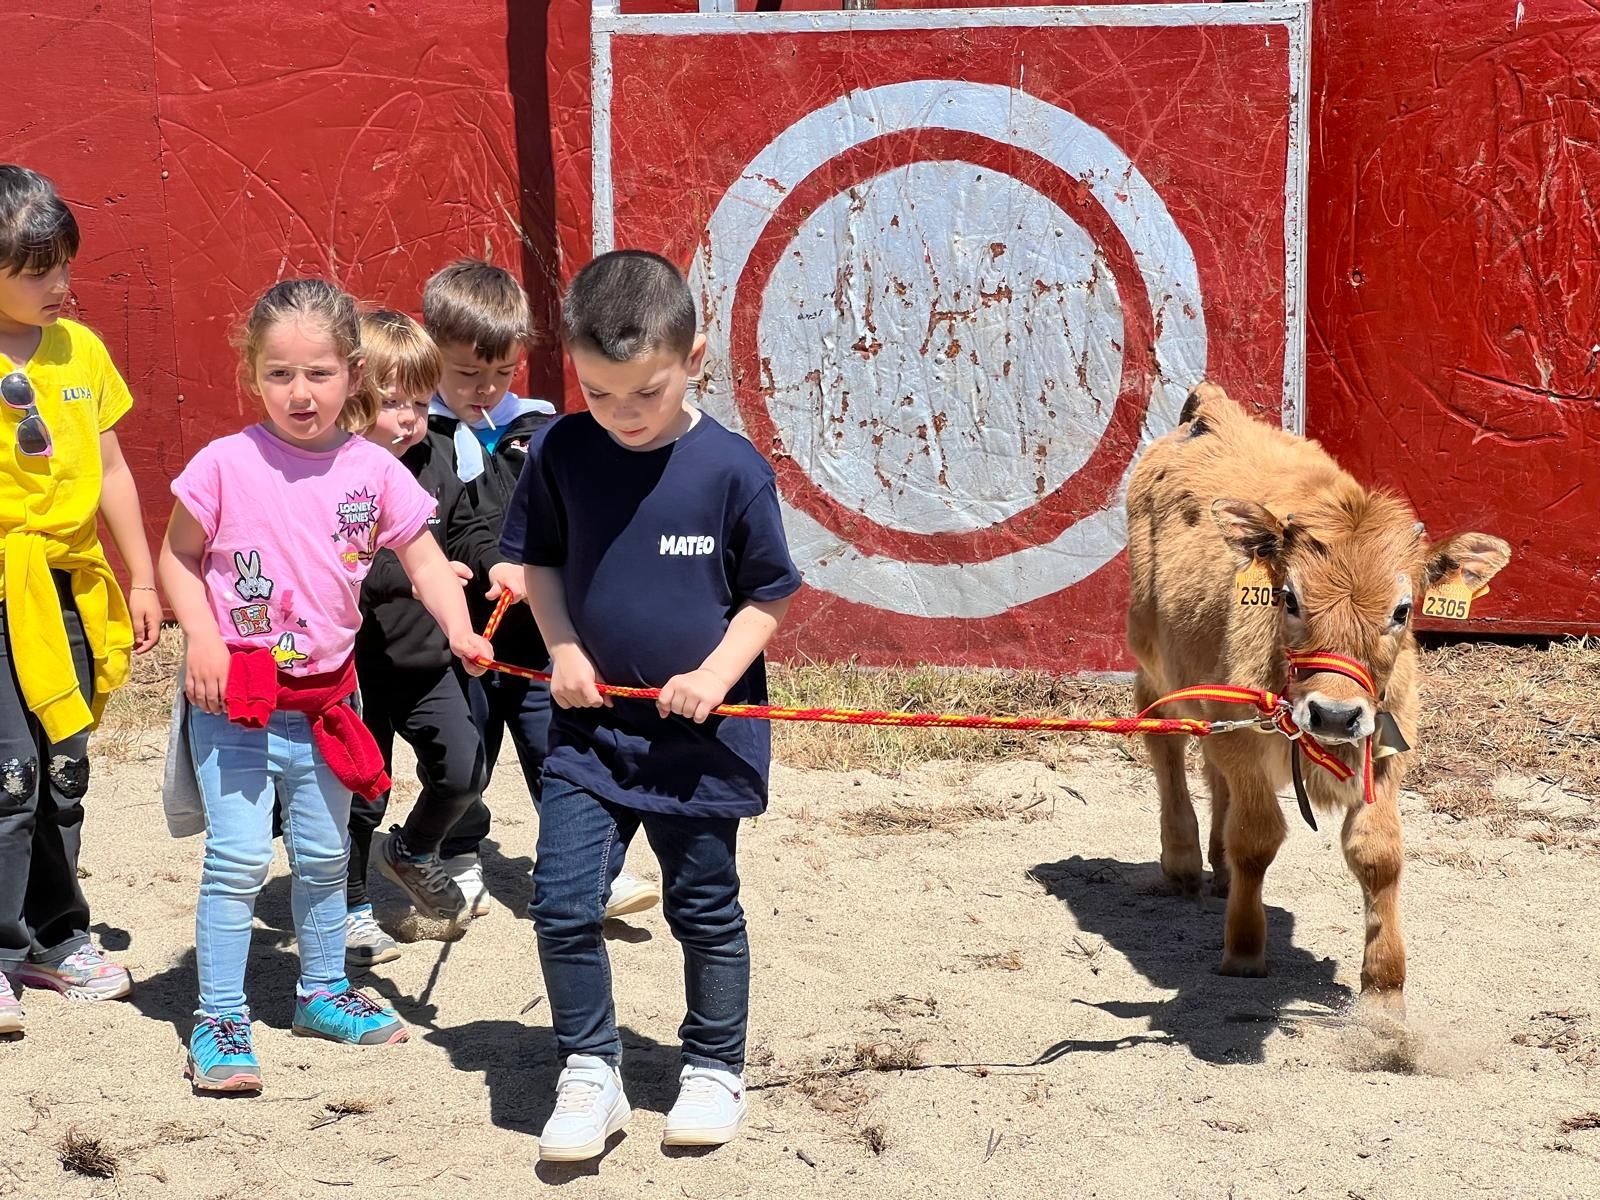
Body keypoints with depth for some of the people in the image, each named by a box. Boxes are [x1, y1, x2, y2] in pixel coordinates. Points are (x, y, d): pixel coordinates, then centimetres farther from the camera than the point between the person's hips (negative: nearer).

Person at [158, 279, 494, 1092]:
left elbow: (424, 560, 0)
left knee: (322, 854, 17)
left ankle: (323, 992, 36)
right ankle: (219, 1021, 2)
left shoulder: (373, 473, -2)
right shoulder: (226, 464, -10)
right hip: (234, 695, -4)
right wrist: (202, 638, -13)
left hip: (323, 697, 4)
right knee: (238, 858, -8)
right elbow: (178, 557, -1)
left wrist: (460, 630, -17)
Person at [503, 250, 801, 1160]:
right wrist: (563, 648, -7)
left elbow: (768, 595, -3)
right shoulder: (560, 454, -6)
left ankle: (716, 1071, 28)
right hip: (590, 726, 2)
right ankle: (591, 1073, 12)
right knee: (564, 903, -4)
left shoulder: (732, 468, -13)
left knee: (706, 909, 11)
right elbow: (538, 561, 8)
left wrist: (717, 674, -16)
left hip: (703, 735, -2)